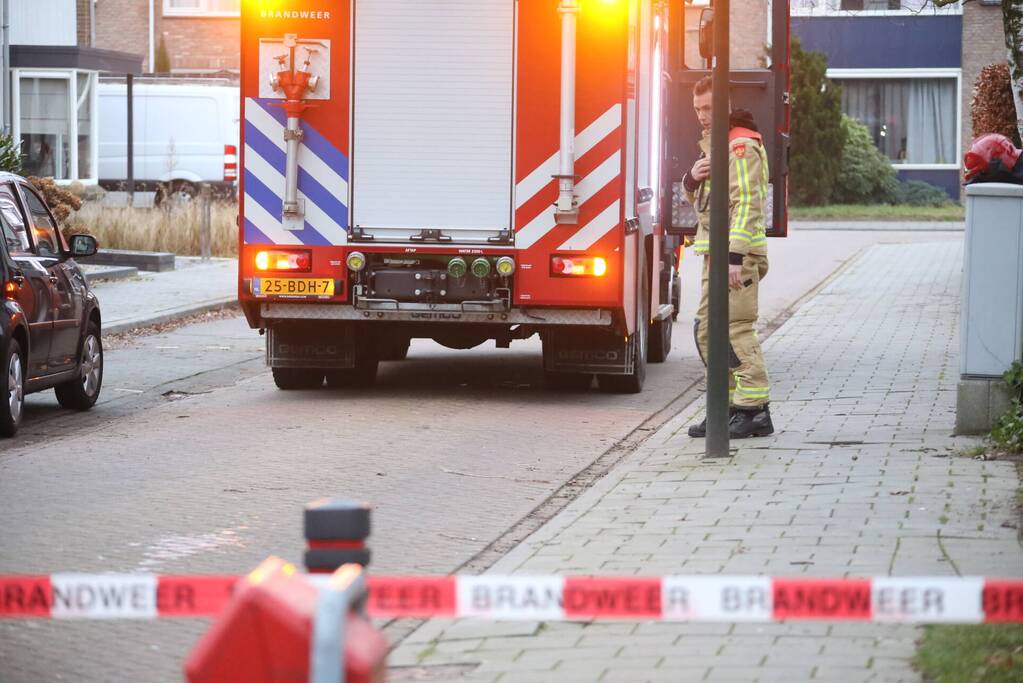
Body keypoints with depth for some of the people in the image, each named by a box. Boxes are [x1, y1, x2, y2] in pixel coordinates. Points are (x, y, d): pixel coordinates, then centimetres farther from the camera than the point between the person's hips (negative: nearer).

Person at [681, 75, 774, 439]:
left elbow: (746, 203, -19)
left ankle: (755, 410, -13)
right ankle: (729, 405, 15)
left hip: (737, 252, -10)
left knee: (736, 328, -13)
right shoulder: (713, 143, 20)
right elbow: (699, 199, 28)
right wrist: (693, 178, 4)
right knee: (708, 330, 10)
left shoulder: (741, 145, -11)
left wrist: (736, 256, -26)